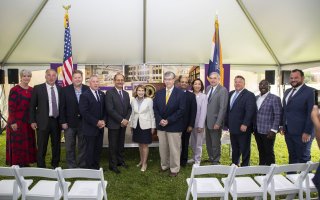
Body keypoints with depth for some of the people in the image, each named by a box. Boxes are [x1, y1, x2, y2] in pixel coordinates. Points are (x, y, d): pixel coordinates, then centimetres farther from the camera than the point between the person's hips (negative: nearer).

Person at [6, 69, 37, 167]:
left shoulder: (32, 90, 8)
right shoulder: (14, 90, -9)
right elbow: (11, 107, -11)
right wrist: (13, 122, -14)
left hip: (28, 121, 6)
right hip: (17, 122, -6)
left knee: (28, 143, 10)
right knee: (16, 143, 3)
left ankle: (25, 162, 23)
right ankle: (16, 164, 14)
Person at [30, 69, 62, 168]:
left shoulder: (60, 89, 6)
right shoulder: (38, 88, -1)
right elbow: (32, 106, 0)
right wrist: (32, 121, -5)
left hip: (57, 121, 3)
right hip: (43, 121, -3)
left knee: (56, 145, 13)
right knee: (42, 146, 4)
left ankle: (55, 165, 29)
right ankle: (41, 166, 18)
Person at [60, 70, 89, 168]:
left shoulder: (87, 89, -1)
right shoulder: (65, 90, -1)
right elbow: (62, 107, -2)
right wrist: (63, 122, -7)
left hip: (84, 122, 0)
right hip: (70, 123, 0)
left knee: (83, 146, 12)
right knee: (70, 147, 9)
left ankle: (82, 165, 24)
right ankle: (71, 166, 22)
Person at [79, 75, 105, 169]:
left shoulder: (102, 94, 10)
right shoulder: (84, 95, -9)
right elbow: (84, 112, -15)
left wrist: (103, 121, -4)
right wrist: (96, 122, -16)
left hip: (100, 127, 5)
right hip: (90, 128, -5)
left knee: (98, 148, 11)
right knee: (90, 149, 5)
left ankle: (96, 167, 24)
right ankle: (89, 168, 19)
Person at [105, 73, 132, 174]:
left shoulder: (126, 94, 10)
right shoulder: (109, 93, -10)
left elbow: (129, 108, 11)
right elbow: (110, 109, -18)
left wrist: (126, 119, -5)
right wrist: (121, 120, -17)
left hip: (123, 124, 6)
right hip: (113, 124, -6)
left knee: (121, 144, 15)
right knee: (113, 145, 4)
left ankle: (121, 161, 29)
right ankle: (113, 165, 16)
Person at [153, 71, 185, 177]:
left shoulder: (180, 93, -6)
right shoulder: (159, 93, 7)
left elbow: (181, 110, -12)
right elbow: (155, 108, 6)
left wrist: (168, 120, -16)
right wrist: (160, 120, -10)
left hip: (174, 126, -4)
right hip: (161, 125, 4)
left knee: (174, 148, 4)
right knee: (162, 147, 12)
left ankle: (174, 169, 18)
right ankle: (164, 165, 29)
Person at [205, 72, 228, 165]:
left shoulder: (223, 90, -13)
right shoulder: (208, 88, 9)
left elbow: (223, 108, -17)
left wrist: (218, 122, -20)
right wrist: (204, 118, 6)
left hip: (215, 121, -6)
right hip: (207, 120, 6)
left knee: (215, 143, 7)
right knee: (208, 142, 17)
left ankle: (215, 161, 24)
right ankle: (210, 158, 34)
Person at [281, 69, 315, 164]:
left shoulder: (310, 91, -10)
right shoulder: (287, 92, 13)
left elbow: (312, 113, -14)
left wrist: (307, 132, -17)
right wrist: (283, 126, 12)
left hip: (302, 132, -6)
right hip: (288, 131, 7)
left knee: (303, 158, 6)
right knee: (292, 157, 16)